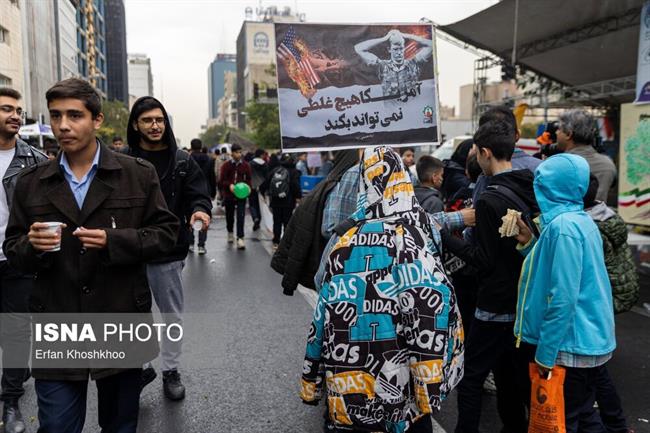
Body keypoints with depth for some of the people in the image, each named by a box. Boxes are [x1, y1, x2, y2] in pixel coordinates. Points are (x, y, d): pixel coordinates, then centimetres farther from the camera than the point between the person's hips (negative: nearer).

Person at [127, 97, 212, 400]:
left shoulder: (182, 161, 1)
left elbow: (198, 196, 0)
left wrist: (200, 210, -24)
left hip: (168, 252, 0)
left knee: (172, 315, 12)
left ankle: (170, 371, 30)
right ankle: (139, 366, 32)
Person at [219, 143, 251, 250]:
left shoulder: (245, 165, 2)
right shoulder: (226, 165, -2)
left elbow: (249, 179, 10)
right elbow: (221, 181, -4)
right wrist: (229, 185, -23)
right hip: (229, 195, 1)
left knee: (241, 217, -10)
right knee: (229, 216, 14)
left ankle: (240, 239, -10)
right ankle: (230, 233, 39)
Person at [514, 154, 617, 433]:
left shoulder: (562, 225, -21)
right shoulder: (580, 219, 8)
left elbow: (562, 297, -24)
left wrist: (545, 352, -18)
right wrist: (530, 243, 5)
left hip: (572, 346, -9)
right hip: (591, 340, 9)